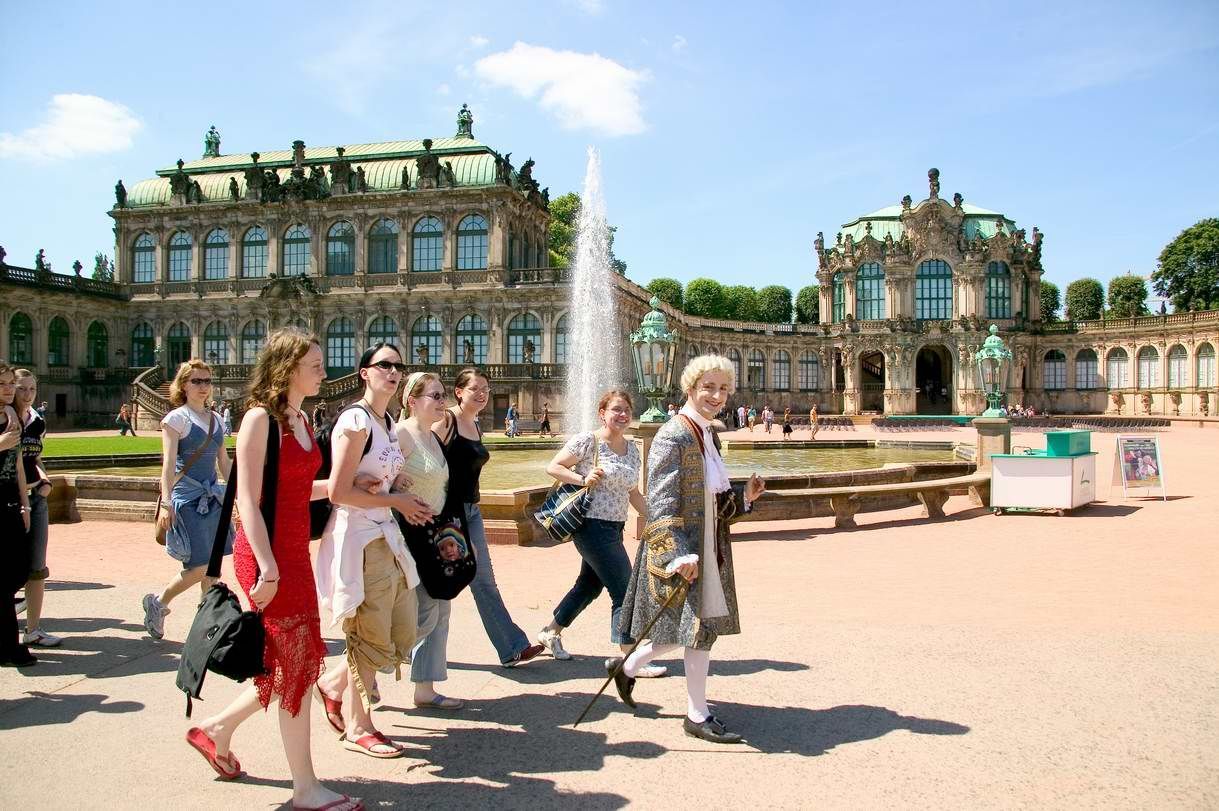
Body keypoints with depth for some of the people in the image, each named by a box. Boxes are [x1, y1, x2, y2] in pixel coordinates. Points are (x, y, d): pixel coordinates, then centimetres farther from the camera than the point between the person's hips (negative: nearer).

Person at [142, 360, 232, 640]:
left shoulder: (216, 419, 13)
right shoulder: (176, 418, -5)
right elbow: (169, 463, -12)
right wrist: (166, 502, -21)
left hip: (212, 495, 6)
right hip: (187, 496, -6)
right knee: (200, 566, -8)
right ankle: (157, 603, 16)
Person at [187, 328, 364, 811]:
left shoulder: (300, 419, 11)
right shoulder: (260, 418, -14)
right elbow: (248, 500, -18)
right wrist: (267, 568, -22)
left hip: (295, 554, 9)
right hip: (268, 556, -9)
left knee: (297, 663, 15)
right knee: (295, 666, 0)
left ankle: (216, 730, 36)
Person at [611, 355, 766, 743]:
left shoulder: (708, 435, 11)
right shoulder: (672, 437, -17)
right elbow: (661, 505, -21)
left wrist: (744, 495, 0)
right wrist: (680, 555, -28)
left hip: (706, 548, 9)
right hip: (680, 550, -9)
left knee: (695, 627, 16)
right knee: (701, 627, -1)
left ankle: (627, 666, 35)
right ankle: (697, 716, 16)